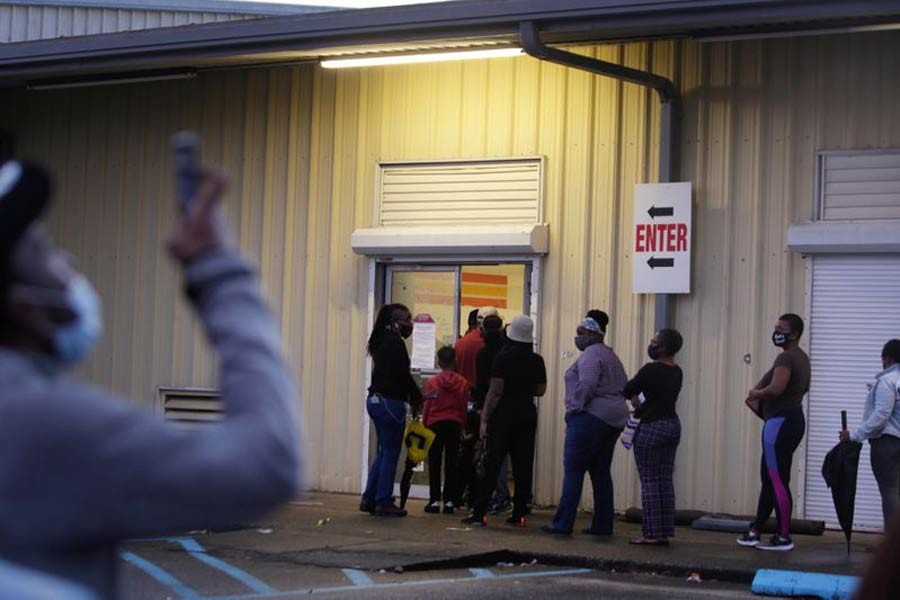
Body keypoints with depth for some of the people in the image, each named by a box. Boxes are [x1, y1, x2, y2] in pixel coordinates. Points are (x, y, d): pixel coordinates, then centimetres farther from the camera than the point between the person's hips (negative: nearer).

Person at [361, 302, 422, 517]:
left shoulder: (382, 341, 15)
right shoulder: (395, 343, -13)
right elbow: (403, 375, -16)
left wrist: (413, 395, 9)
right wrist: (417, 397, -1)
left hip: (375, 400, 9)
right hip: (390, 402, -9)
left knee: (384, 451, 16)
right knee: (390, 453, -1)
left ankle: (369, 499, 15)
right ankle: (383, 502, 1)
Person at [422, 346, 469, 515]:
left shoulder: (432, 382, -4)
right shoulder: (462, 382, -1)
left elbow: (427, 407, 0)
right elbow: (464, 408, 4)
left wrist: (424, 426, 11)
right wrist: (462, 427, 15)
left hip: (435, 424, -1)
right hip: (455, 424, 1)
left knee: (434, 463, 4)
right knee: (451, 463, 5)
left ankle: (435, 500, 0)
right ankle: (449, 501, 2)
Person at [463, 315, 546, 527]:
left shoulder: (503, 358, -10)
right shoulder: (537, 361, 2)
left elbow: (495, 391, -13)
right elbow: (540, 390, 9)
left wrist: (485, 418, -9)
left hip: (503, 414, -4)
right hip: (527, 414, 4)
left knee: (492, 464, -2)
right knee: (523, 465, 8)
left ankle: (479, 513, -4)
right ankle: (519, 514, 9)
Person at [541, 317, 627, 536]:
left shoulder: (591, 354, -9)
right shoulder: (611, 355, 21)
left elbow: (587, 384, -23)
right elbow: (624, 386, 19)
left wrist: (576, 407, -14)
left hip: (591, 417, -10)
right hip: (615, 419, 10)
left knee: (573, 471, -7)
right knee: (601, 472, 11)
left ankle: (563, 523, -8)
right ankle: (602, 524, 10)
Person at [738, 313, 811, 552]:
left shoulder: (785, 358, -15)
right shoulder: (802, 358, 17)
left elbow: (776, 388, -29)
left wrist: (756, 394, -7)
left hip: (780, 422, -11)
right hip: (793, 420, 11)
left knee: (777, 481, -8)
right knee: (768, 478, 15)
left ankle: (784, 538, -6)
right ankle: (755, 531, 20)